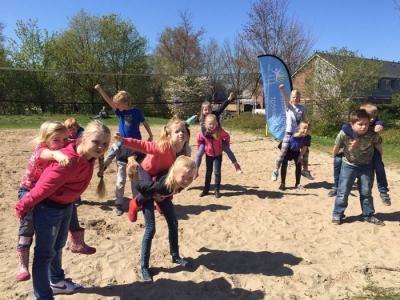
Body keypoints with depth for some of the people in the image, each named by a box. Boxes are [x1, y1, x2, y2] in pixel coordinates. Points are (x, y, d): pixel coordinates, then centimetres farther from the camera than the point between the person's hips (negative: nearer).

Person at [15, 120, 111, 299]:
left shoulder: (87, 156, -11)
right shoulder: (69, 160, -36)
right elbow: (44, 186, -26)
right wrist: (23, 206, -14)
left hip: (66, 205, 9)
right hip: (49, 208, -9)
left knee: (57, 246, 25)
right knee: (45, 253, 2)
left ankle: (57, 282, 46)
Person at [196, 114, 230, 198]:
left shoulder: (220, 131, -20)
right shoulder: (203, 133, -17)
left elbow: (227, 136, -2)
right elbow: (199, 140, 4)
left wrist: (226, 146, -1)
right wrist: (200, 148, 4)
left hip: (218, 155, -2)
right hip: (208, 155, 2)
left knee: (217, 172, -2)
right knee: (208, 172, 11)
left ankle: (217, 190, 8)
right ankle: (206, 190, 21)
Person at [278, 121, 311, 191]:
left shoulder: (308, 137, -22)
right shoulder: (296, 135, -38)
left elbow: (304, 148, -10)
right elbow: (296, 135, -65)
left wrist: (300, 157, -6)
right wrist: (300, 133, -88)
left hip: (296, 151, 5)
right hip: (287, 149, -5)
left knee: (299, 165, 1)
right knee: (284, 165, -10)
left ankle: (297, 184, 14)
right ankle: (283, 183, 1)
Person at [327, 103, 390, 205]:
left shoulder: (375, 122, -22)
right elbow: (345, 126, -51)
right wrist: (356, 137, -62)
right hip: (354, 150, -1)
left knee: (379, 165, -21)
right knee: (338, 160, -18)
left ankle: (383, 192, 1)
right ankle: (336, 186, 1)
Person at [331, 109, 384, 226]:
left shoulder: (373, 134, -22)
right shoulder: (344, 134, -26)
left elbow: (379, 147, -3)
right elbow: (336, 147, -9)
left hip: (366, 166, 1)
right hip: (348, 166, -1)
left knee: (366, 193, 13)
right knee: (343, 192, 4)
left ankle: (368, 215, 28)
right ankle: (337, 214, 17)